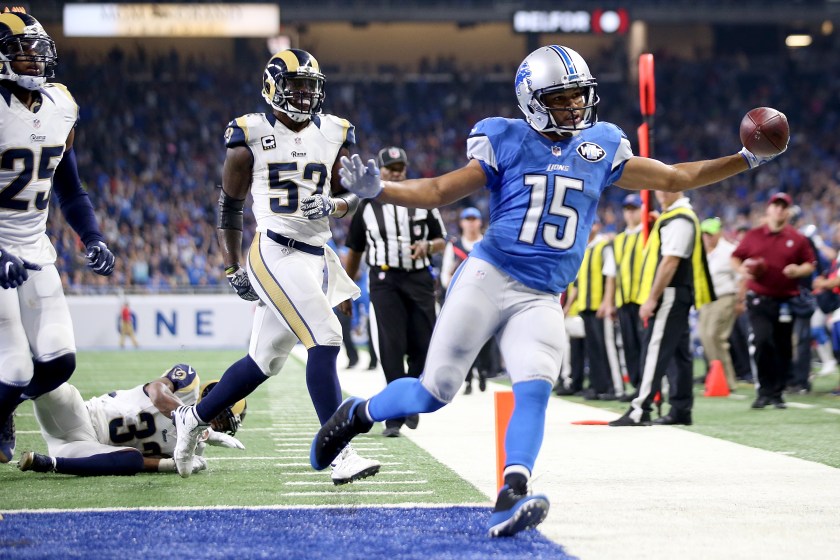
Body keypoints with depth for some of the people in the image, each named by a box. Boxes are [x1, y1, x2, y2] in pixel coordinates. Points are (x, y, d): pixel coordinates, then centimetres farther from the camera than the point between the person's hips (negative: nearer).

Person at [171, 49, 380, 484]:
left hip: (316, 257, 6)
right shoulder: (251, 134, -3)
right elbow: (230, 204, 5)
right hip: (274, 253, -6)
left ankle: (193, 418, 31)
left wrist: (334, 206, -9)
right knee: (325, 340, -18)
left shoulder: (334, 134, 9)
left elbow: (352, 196, 15)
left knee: (265, 360, 12)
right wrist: (233, 268, 1)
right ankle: (340, 455, -16)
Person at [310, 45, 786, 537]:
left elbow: (674, 179, 17)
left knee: (535, 390, -20)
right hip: (488, 276, -3)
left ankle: (511, 499, -30)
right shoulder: (507, 143, 1)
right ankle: (356, 415, 24)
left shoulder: (602, 148, 11)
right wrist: (376, 189, -12)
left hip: (540, 298, 3)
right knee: (434, 393, -1)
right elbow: (440, 192, 2)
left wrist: (746, 160, 10)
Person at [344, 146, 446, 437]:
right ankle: (396, 415, -11)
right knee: (391, 347, -11)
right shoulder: (368, 206, 9)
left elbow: (442, 241, 12)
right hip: (384, 279, -1)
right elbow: (355, 250, 16)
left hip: (418, 279, 1)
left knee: (422, 346, 0)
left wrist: (428, 246, -11)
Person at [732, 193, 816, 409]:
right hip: (759, 300, -1)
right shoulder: (753, 236, 6)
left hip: (786, 301, 1)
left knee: (783, 348, 4)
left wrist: (799, 270, -12)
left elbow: (810, 264, 9)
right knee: (762, 341, -16)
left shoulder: (797, 239, 5)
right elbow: (736, 258, 12)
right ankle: (764, 391, -6)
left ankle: (777, 393, 15)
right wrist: (742, 270, -8)